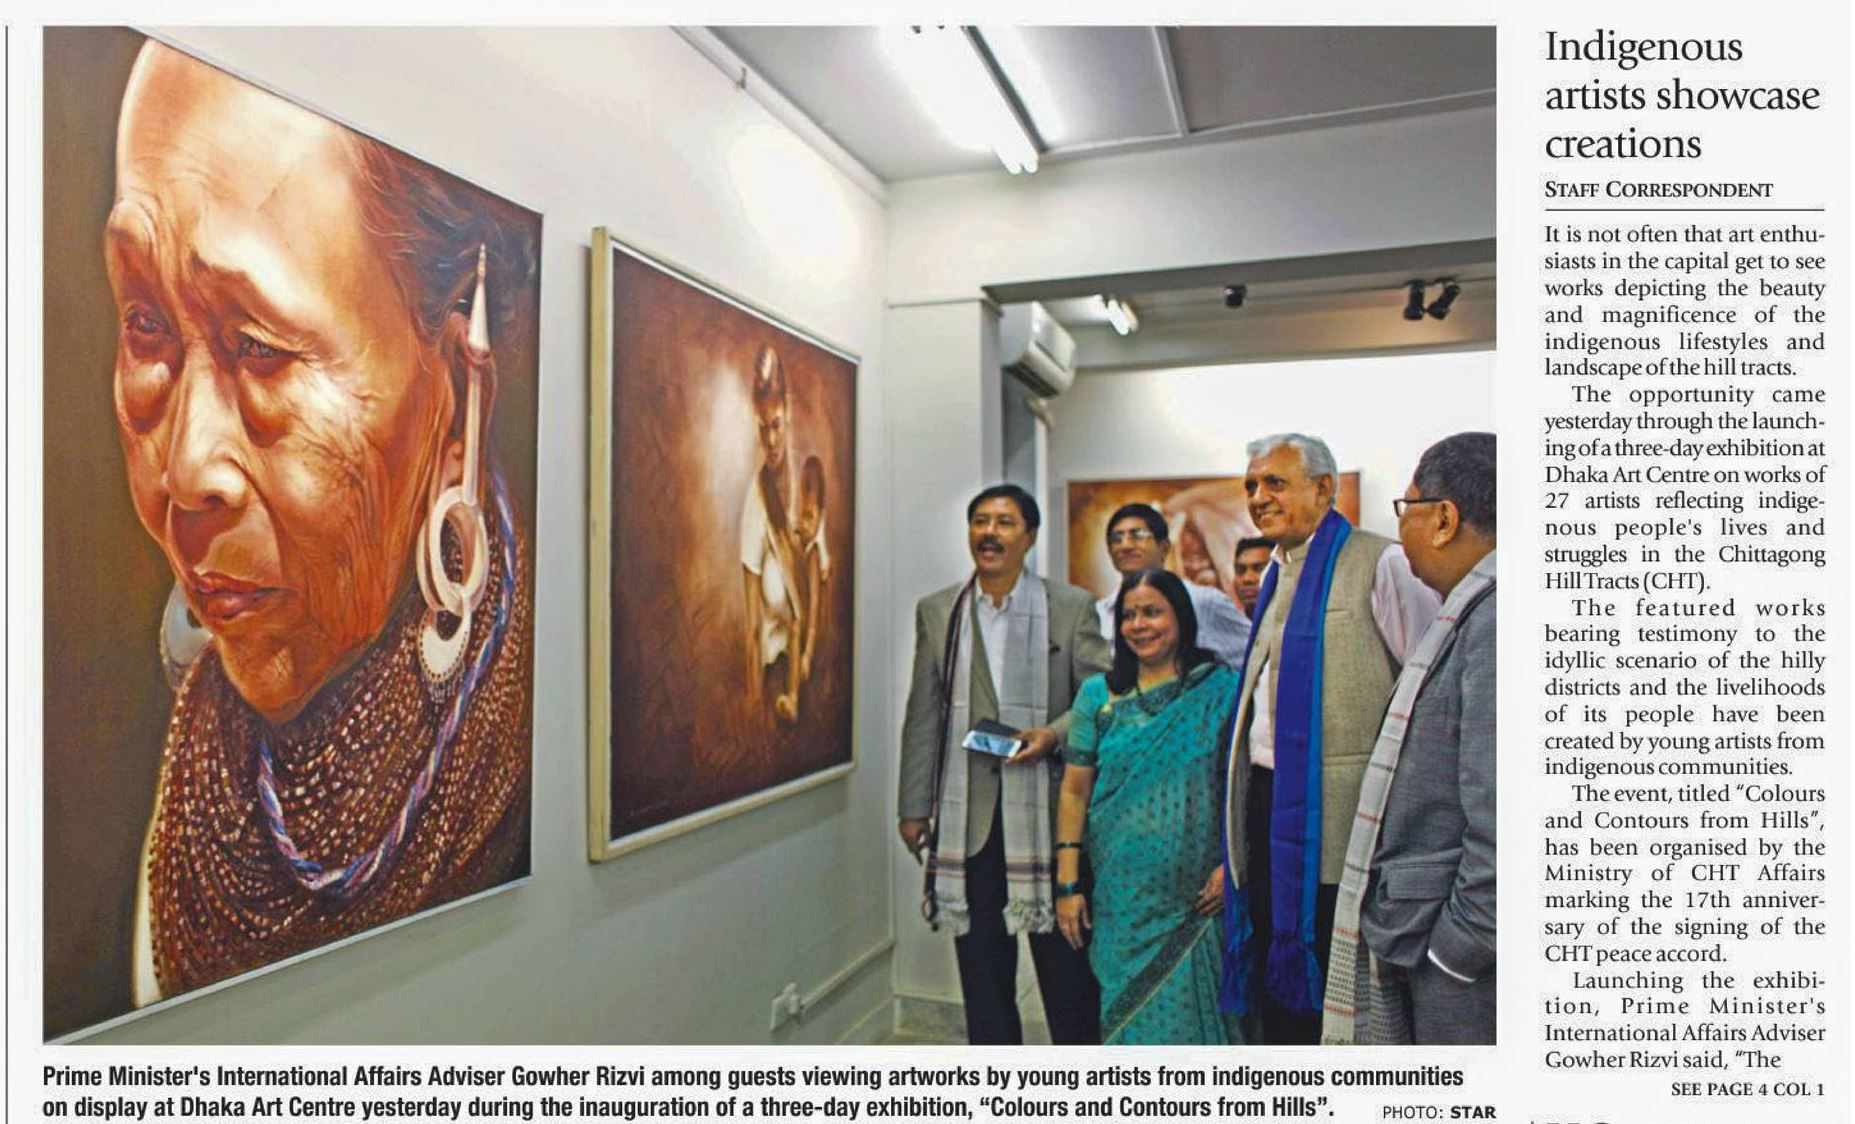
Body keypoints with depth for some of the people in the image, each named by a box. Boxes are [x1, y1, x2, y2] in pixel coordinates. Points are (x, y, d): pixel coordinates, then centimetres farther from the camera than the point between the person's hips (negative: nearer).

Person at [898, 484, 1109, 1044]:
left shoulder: (1072, 606, 1)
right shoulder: (936, 611, 7)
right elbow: (922, 717, 8)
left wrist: (1054, 733, -15)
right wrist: (913, 808, 7)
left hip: (1048, 806, -2)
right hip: (969, 813, 2)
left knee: (1064, 954, 8)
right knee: (981, 959, 13)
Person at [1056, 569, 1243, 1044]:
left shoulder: (1223, 690, 1)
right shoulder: (1097, 694, 4)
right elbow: (1074, 791, 4)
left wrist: (1231, 862, -11)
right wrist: (1067, 884, 1)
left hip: (1195, 895, -1)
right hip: (1120, 896, 2)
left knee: (1190, 1016, 4)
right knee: (1127, 1016, 8)